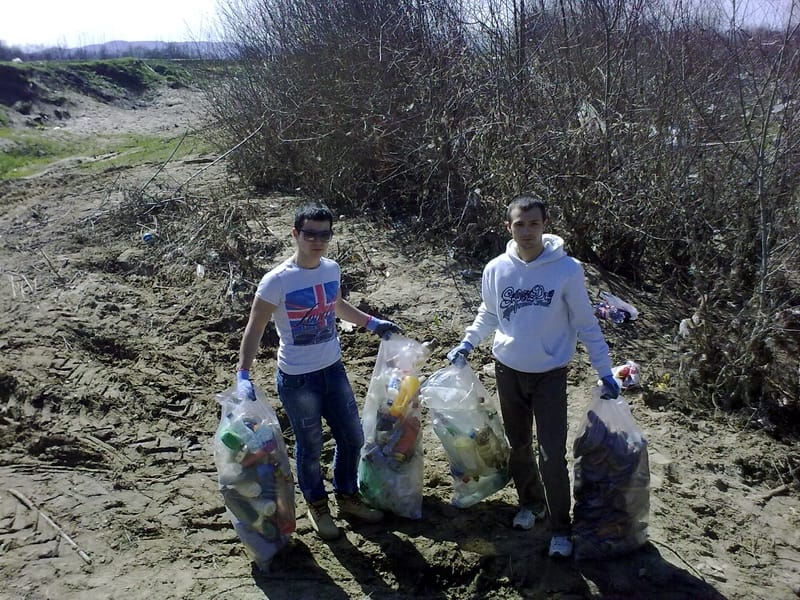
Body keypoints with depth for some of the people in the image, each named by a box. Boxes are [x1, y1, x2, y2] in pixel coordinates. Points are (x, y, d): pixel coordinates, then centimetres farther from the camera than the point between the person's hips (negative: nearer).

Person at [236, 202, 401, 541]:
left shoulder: (332, 269, -2)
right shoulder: (276, 281, -20)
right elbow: (254, 330, -15)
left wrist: (372, 323, 18)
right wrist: (243, 376, -24)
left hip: (333, 370, 6)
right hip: (296, 380, -6)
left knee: (352, 437, 17)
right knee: (310, 447, 12)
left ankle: (347, 497, 41)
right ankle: (317, 506, 38)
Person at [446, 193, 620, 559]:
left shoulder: (567, 269, -15)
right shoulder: (496, 269, -7)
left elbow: (585, 324, -6)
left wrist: (605, 371, -5)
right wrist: (466, 344, 2)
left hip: (550, 374, -3)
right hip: (508, 371, 3)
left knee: (552, 456, -3)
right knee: (519, 446, 17)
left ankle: (560, 528, 17)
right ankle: (530, 502, 40)